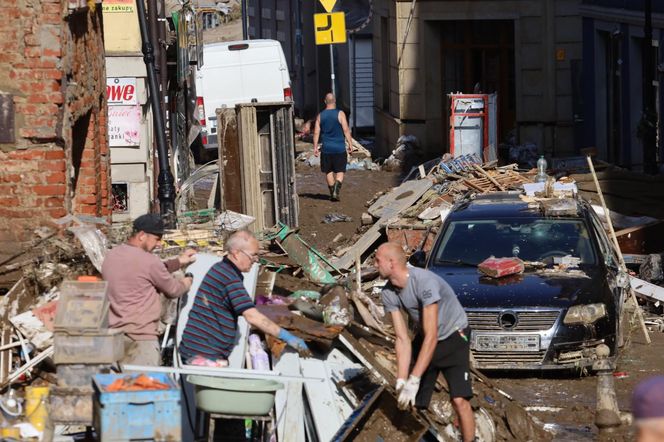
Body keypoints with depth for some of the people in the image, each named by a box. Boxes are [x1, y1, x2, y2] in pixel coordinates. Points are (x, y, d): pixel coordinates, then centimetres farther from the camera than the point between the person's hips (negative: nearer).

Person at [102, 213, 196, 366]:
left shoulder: (111, 256, 12)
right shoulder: (148, 260, -13)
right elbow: (172, 290, 1)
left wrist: (179, 262, 26)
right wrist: (186, 283, 22)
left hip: (113, 333, 8)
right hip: (141, 337, -8)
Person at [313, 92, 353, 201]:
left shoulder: (320, 116, 3)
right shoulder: (340, 114, -6)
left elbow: (316, 132, 2)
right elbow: (346, 130, -9)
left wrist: (315, 147, 5)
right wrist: (350, 143, -3)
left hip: (326, 149, 2)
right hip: (339, 148, -2)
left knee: (328, 172, 13)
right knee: (340, 171, 3)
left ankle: (332, 193, 16)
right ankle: (336, 191, -16)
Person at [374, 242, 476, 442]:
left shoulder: (424, 282, -33)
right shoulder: (389, 293, -12)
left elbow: (431, 337, -33)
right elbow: (402, 339, -11)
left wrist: (413, 381, -36)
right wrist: (401, 382, -22)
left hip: (453, 337, -6)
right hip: (423, 338, 6)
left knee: (459, 400, -20)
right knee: (410, 404, 1)